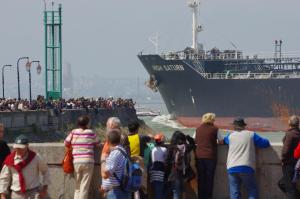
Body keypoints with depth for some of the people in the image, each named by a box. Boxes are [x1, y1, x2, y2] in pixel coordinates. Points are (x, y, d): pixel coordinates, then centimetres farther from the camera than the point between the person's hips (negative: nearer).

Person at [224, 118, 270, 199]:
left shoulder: (230, 136, 15)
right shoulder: (251, 135, 8)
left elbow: (224, 140, 38)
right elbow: (266, 143, 13)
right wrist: (255, 141, 31)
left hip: (232, 168, 2)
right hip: (246, 168, -2)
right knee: (252, 190, 7)